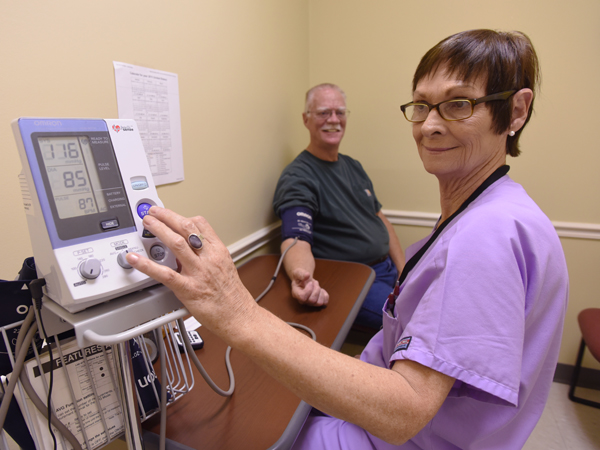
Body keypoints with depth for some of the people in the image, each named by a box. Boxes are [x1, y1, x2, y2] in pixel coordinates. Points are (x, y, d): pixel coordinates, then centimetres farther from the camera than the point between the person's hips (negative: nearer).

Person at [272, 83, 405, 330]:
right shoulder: (297, 177, -12)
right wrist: (301, 275, -48)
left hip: (389, 268, 8)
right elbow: (296, 241, -24)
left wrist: (405, 271, 8)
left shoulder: (353, 166, 14)